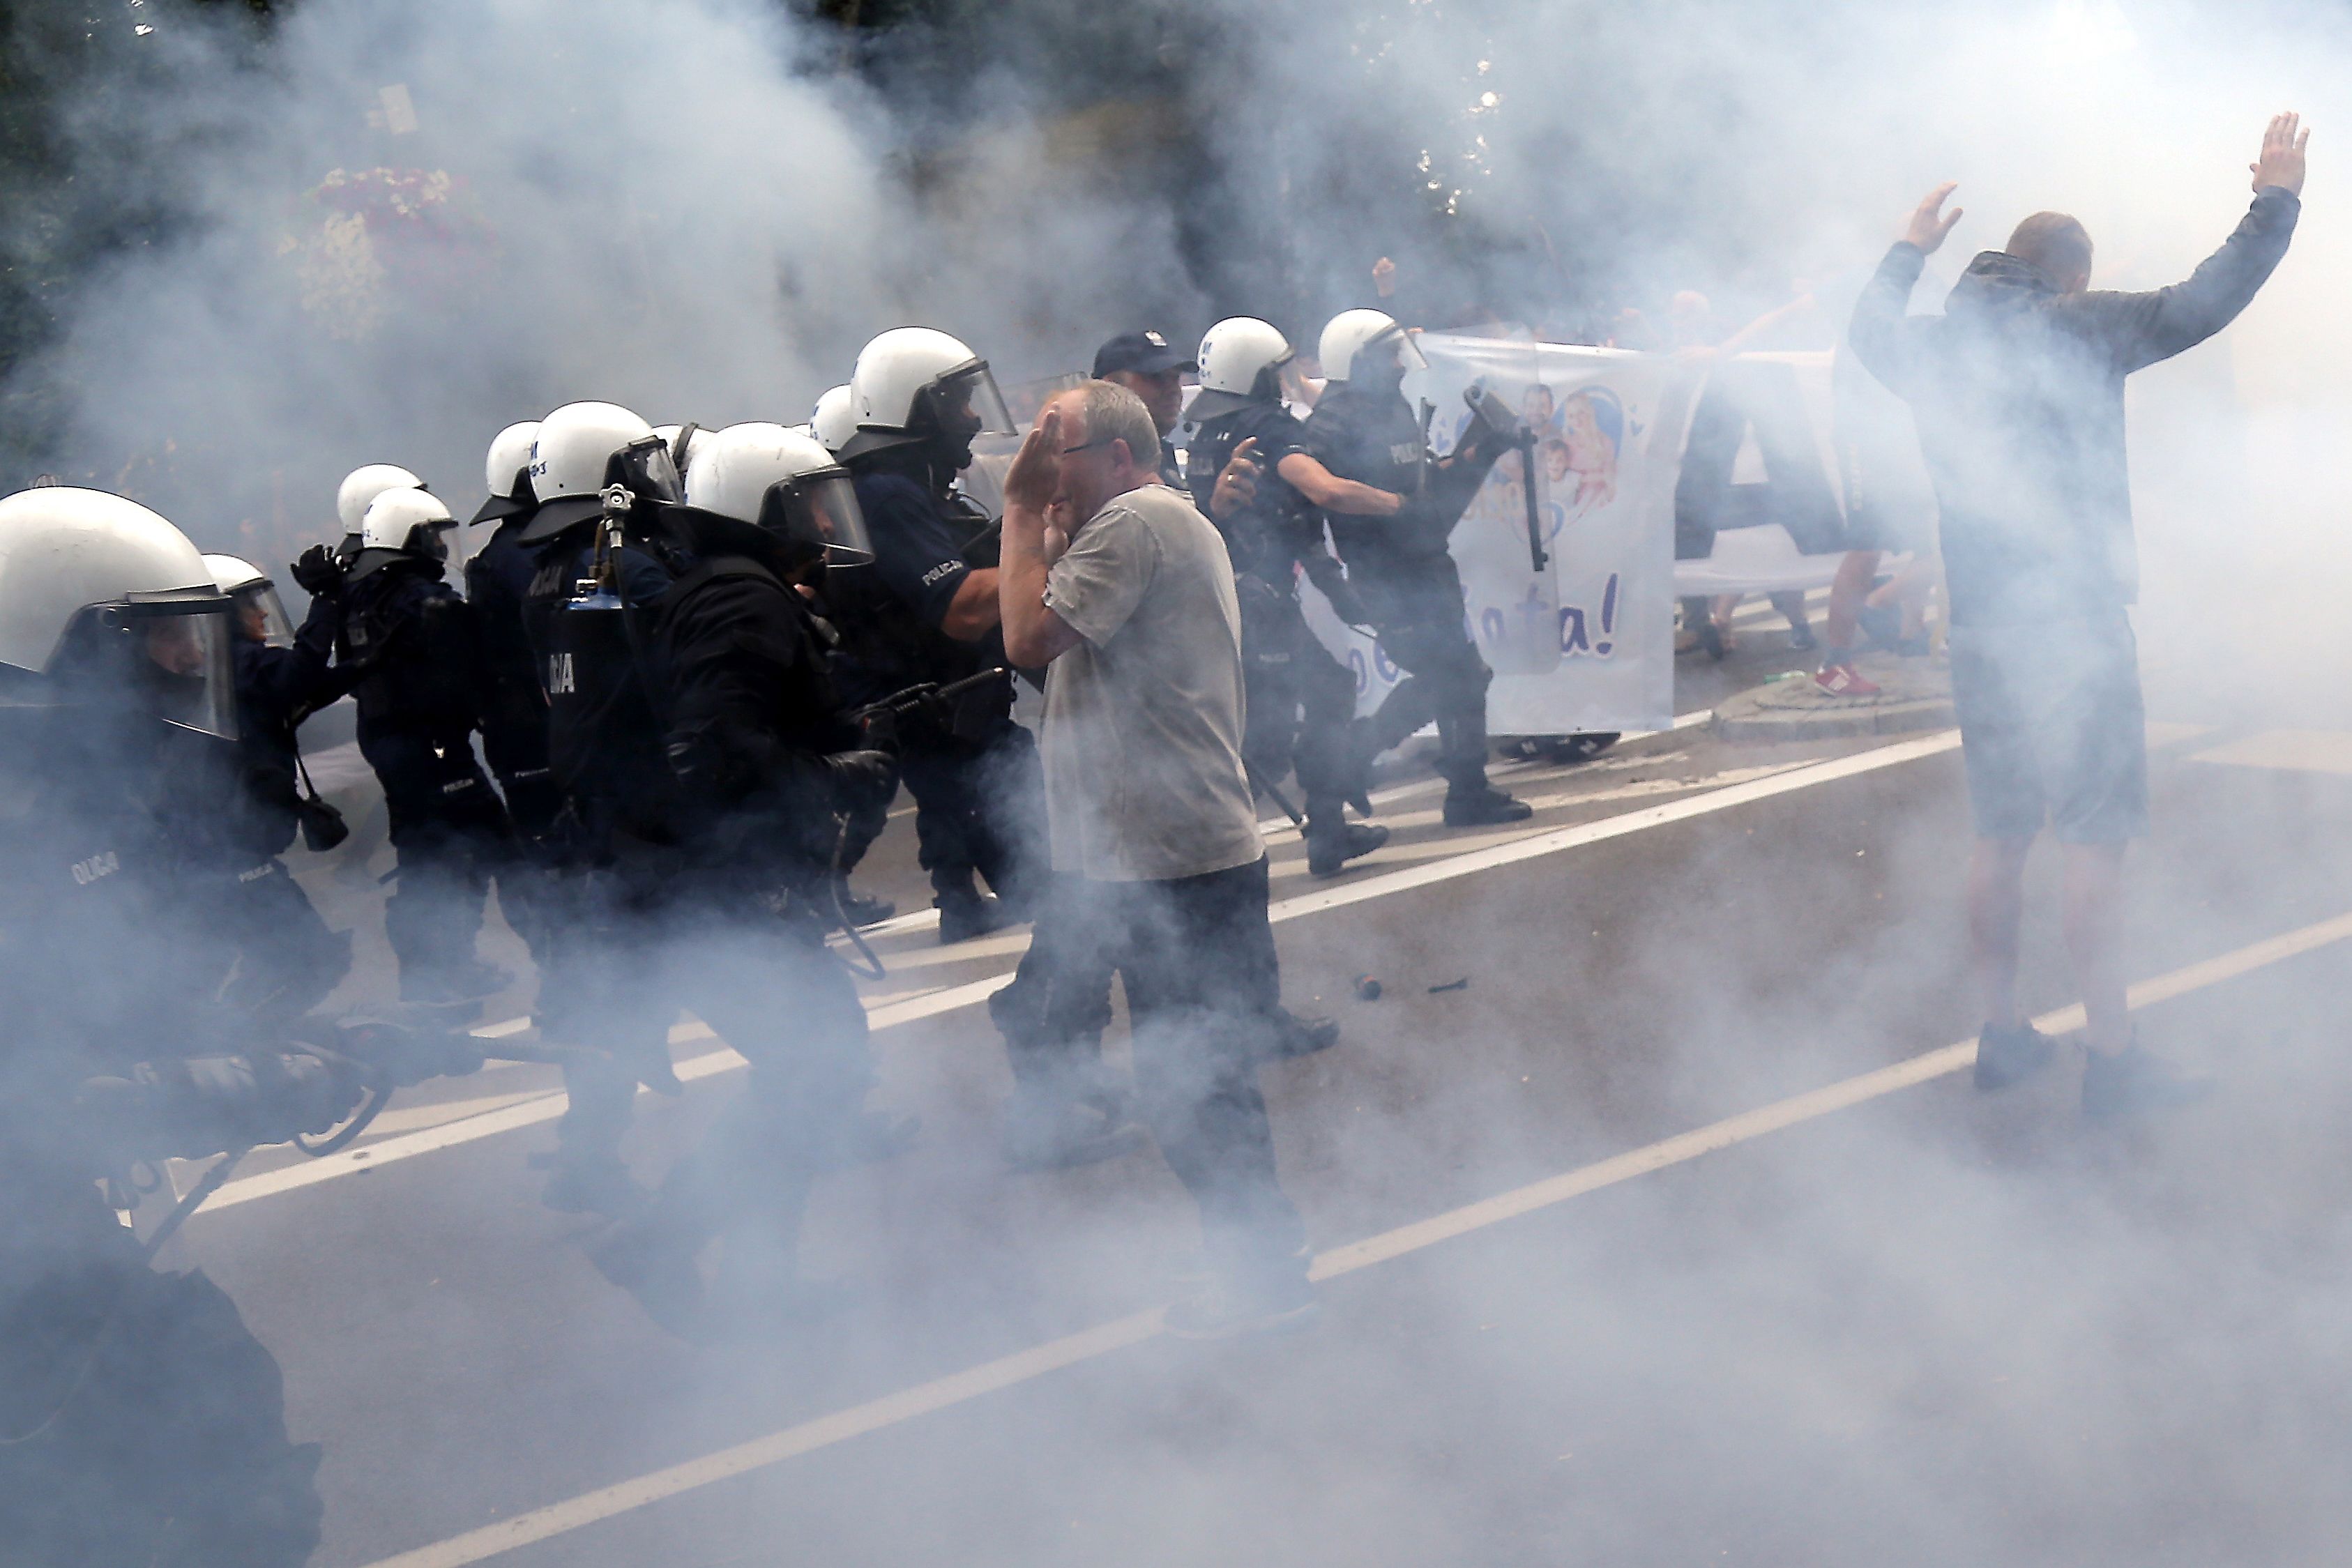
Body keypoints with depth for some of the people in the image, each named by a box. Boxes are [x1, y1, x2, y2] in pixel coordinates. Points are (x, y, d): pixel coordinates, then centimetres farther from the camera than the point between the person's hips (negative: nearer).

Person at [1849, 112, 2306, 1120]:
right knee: (2094, 845, -3)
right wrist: (2276, 204, -4)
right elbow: (2202, 306, -14)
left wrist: (1911, 250, 43)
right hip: (2076, 626, -6)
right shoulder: (2078, 330, -8)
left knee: (1999, 840, 14)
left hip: (1981, 630, 6)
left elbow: (1871, 330, 30)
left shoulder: (1937, 345, 8)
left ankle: (2002, 1035, 20)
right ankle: (2111, 1059, -1)